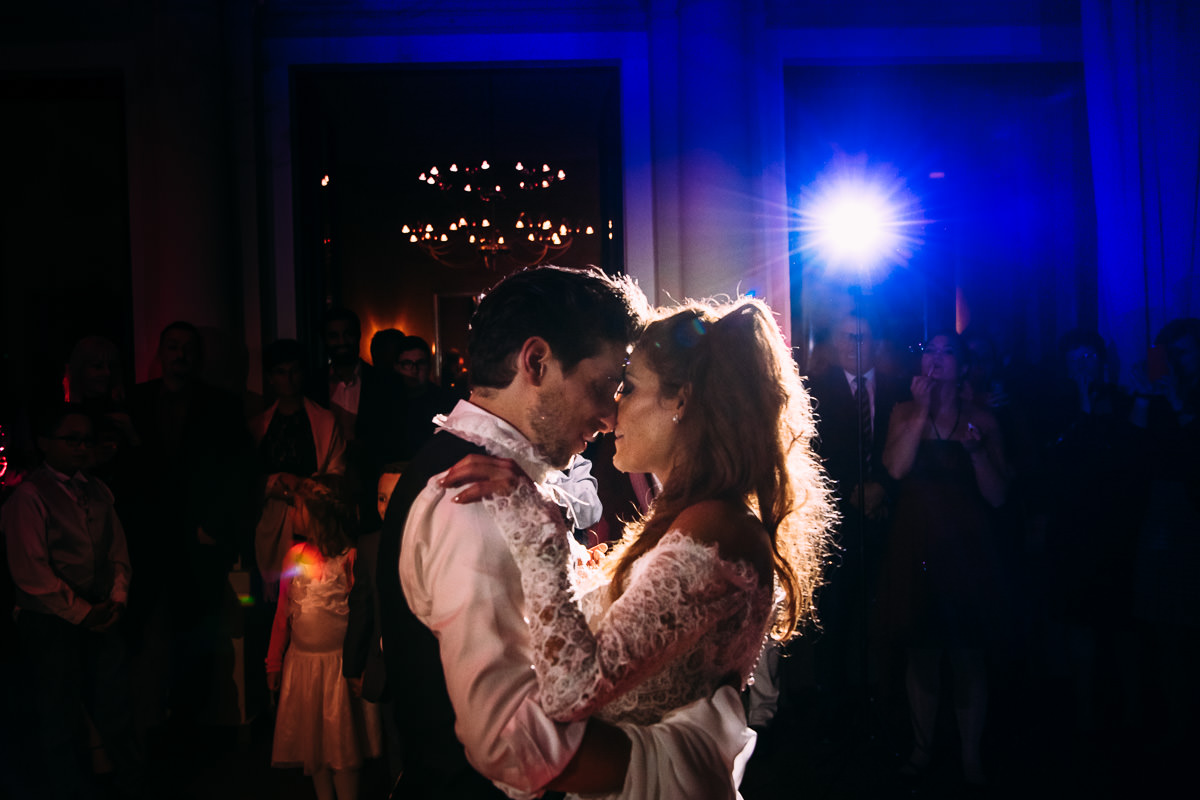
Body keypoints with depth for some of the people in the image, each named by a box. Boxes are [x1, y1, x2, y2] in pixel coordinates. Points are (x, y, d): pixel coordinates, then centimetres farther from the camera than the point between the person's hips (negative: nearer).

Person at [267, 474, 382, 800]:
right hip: (300, 660, 5)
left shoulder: (348, 556, -10)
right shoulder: (296, 554, 5)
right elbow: (283, 612, 11)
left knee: (341, 748, 2)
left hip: (337, 662, -5)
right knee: (311, 743, 13)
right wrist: (275, 662, 14)